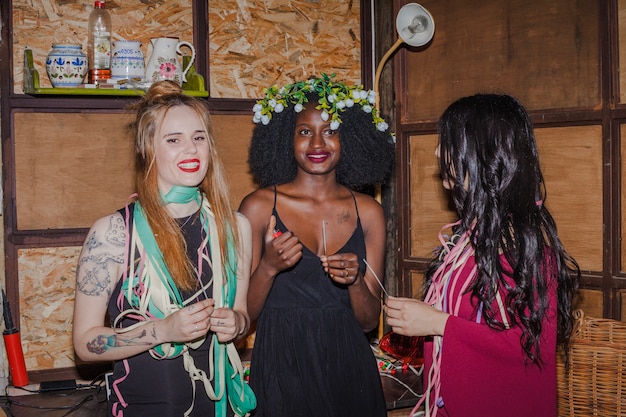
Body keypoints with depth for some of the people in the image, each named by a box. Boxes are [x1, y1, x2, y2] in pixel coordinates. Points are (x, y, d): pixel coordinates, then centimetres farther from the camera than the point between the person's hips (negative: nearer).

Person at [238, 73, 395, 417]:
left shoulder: (368, 212, 2)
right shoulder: (259, 206, -5)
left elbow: (369, 321, 3)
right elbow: (243, 313, -3)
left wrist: (356, 281, -15)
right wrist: (268, 269, -20)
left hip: (348, 365, 2)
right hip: (281, 366, -2)